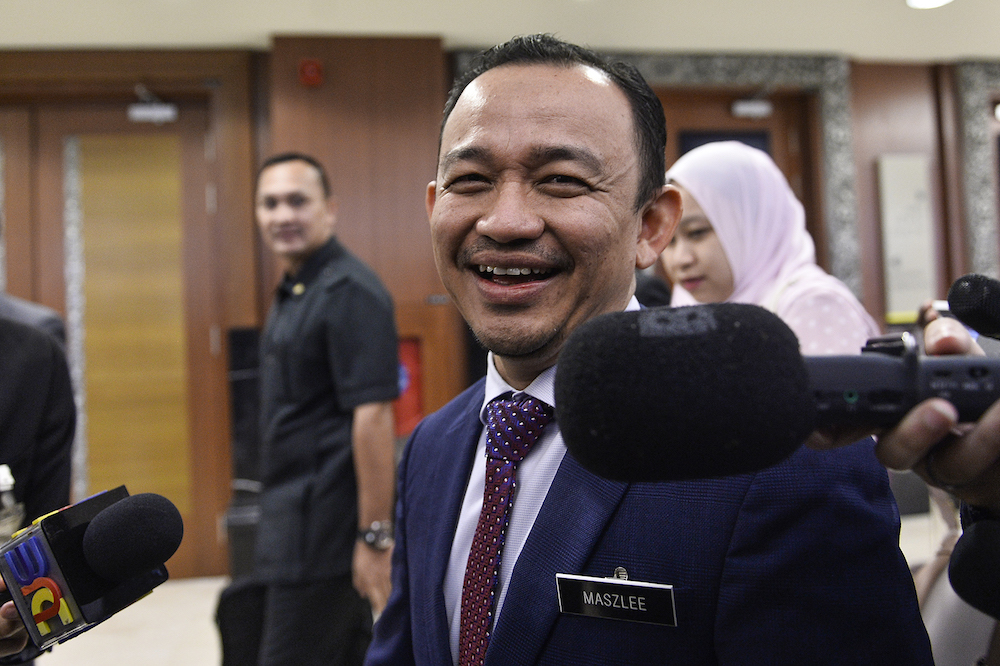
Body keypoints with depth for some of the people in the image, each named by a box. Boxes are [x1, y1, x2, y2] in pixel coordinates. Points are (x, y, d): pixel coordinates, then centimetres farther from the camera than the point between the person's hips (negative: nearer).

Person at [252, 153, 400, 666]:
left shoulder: (348, 291, -16)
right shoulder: (292, 293, 14)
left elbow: (373, 416, -21)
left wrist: (376, 537, -22)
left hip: (326, 529, -9)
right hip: (302, 524, 9)